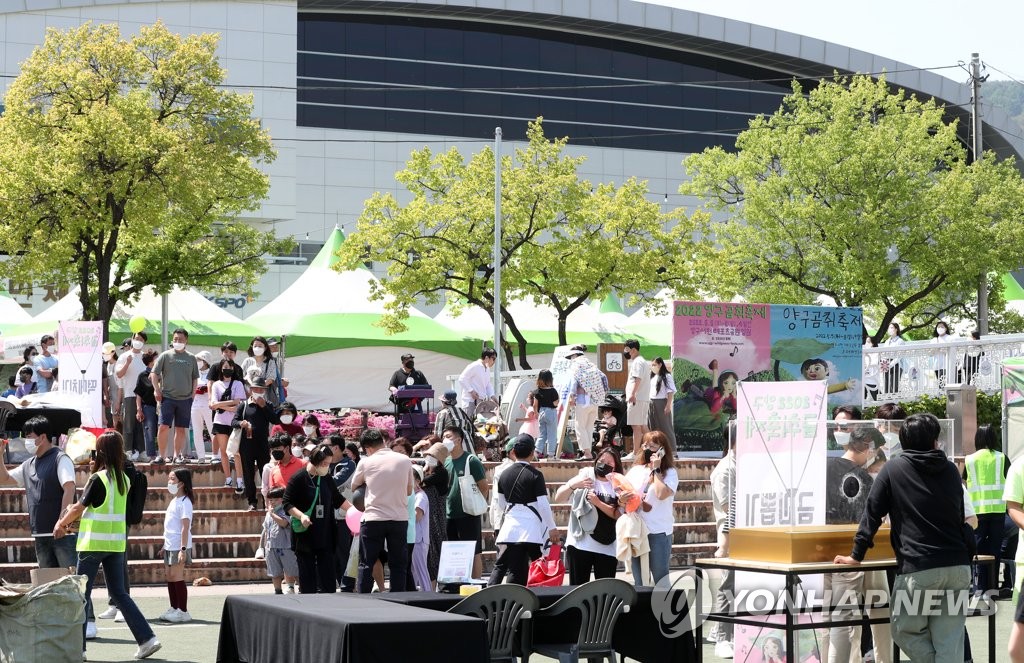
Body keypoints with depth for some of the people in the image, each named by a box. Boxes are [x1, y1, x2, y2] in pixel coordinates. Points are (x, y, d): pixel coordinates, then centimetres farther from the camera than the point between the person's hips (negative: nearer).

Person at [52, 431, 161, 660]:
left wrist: (61, 523, 7)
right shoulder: (124, 479, 8)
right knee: (119, 593, 11)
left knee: (83, 594, 3)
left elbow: (79, 508, -7)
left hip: (94, 542, -7)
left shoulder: (98, 479, -12)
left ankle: (78, 647, 4)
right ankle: (146, 638, 1)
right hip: (117, 543, 7)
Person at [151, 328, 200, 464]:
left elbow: (195, 378, 16)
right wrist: (157, 391, -5)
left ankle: (177, 455, 16)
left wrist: (193, 394, 6)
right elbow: (154, 373, 2)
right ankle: (161, 455, -4)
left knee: (181, 428, 7)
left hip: (185, 399, 3)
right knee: (164, 427, -10)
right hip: (168, 397, -3)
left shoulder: (191, 358, 9)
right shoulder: (165, 355, 2)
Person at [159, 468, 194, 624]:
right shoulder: (174, 500, 15)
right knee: (170, 577, 12)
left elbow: (185, 527, -18)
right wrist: (165, 545, 21)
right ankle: (174, 609, 21)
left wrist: (183, 549, -23)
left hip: (179, 546, -9)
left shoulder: (184, 502, -13)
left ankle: (183, 611, -1)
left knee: (177, 577, -6)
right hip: (169, 545, 9)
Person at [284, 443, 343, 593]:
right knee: (307, 573, -2)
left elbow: (337, 500, 25)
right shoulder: (298, 479, -7)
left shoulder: (327, 480, 10)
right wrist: (301, 515, -22)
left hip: (325, 536, 5)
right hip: (305, 535, -5)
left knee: (327, 574, 0)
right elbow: (287, 504, -7)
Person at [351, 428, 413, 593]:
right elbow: (409, 491, 11)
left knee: (366, 564, 6)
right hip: (399, 519, 2)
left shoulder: (366, 463, -4)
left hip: (373, 518, -2)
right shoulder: (404, 460, 0)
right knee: (398, 565, 8)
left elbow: (354, 486, 14)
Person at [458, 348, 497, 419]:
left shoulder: (487, 369, 14)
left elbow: (488, 385, 22)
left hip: (481, 400, 9)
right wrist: (471, 391, -18)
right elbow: (462, 379, -15)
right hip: (470, 401, -9)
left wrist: (492, 395, 5)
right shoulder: (474, 366, -13)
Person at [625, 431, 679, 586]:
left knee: (660, 578, -1)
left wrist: (656, 469, -10)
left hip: (659, 532, -5)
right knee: (639, 580, 11)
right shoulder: (635, 471, 12)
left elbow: (661, 494, -18)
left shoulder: (669, 473, -2)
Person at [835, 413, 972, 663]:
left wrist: (856, 555, 10)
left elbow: (872, 514, 2)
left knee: (907, 632, 11)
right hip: (957, 566, 4)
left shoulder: (893, 469, 2)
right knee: (949, 640, 4)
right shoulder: (951, 470, 14)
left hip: (918, 569, -4)